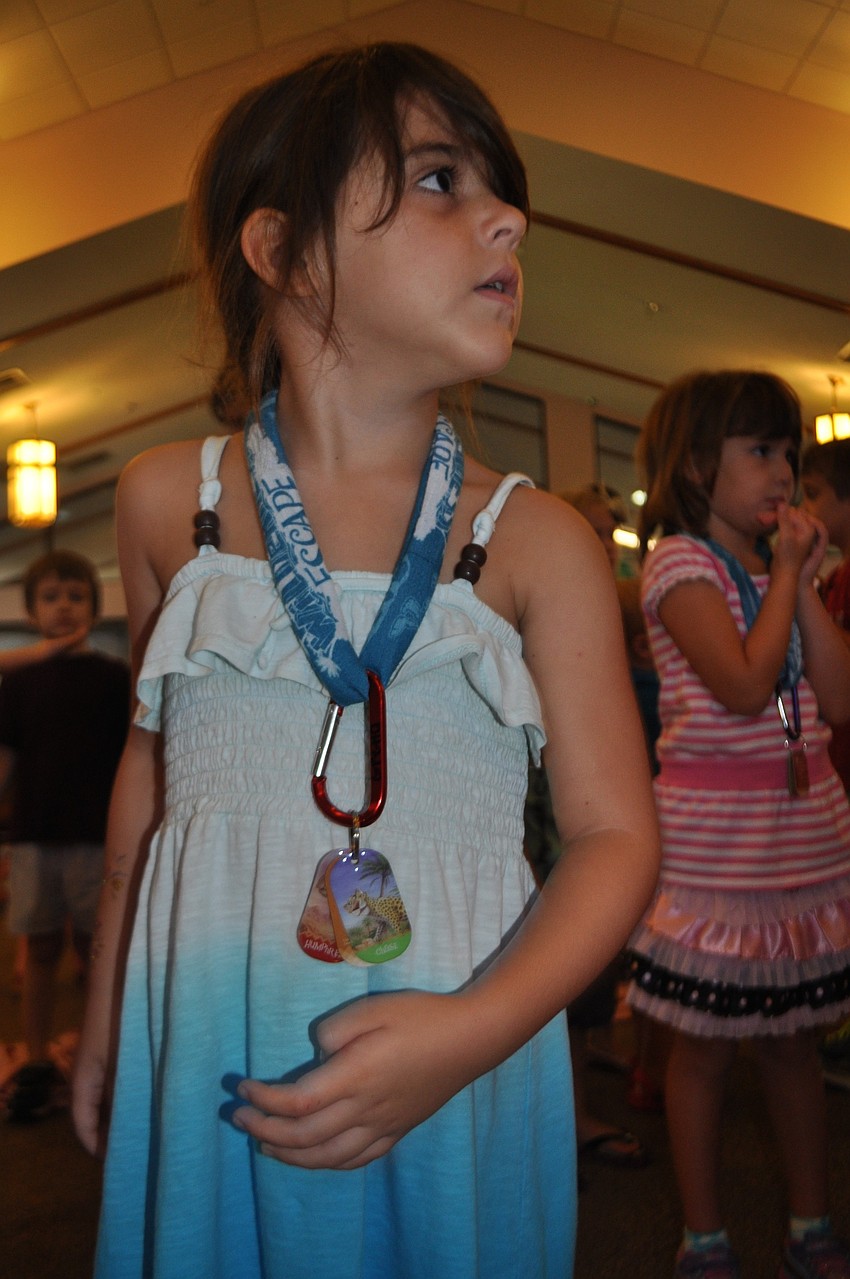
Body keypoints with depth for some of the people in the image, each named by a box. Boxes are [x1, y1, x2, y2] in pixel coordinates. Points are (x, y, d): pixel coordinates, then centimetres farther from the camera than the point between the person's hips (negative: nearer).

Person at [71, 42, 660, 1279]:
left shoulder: (535, 542, -6)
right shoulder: (170, 502, -1)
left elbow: (615, 834, -5)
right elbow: (152, 763, 10)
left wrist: (478, 1028, -21)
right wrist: (106, 1017, 17)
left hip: (456, 1066, 0)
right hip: (207, 1063, 1)